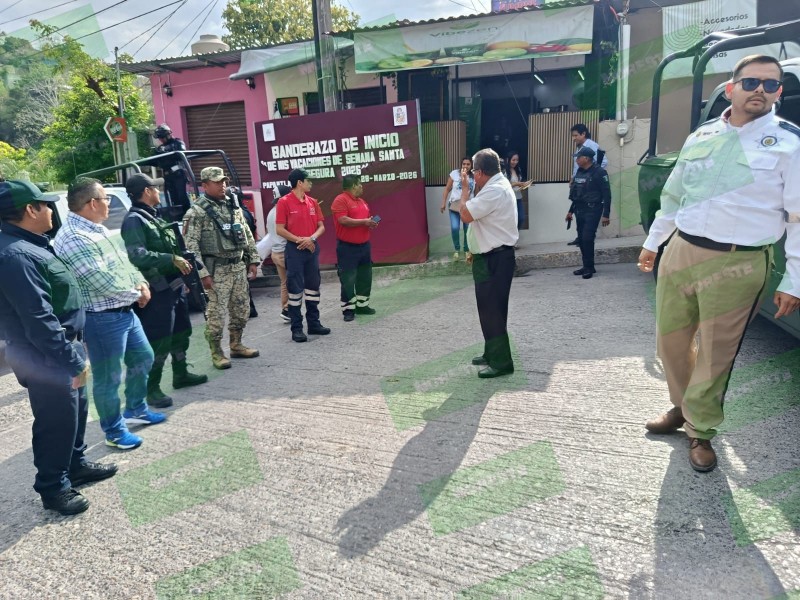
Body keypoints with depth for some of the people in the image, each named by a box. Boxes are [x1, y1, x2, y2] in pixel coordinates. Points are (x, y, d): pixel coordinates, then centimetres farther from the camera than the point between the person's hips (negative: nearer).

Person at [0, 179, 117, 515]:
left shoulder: (29, 245, 10)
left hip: (60, 349, 10)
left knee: (75, 411, 22)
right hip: (46, 358, -10)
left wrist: (72, 353, 21)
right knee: (57, 421, 3)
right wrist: (71, 360, -23)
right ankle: (53, 487, 21)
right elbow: (38, 319, -27)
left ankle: (75, 465, 39)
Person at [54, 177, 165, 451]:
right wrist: (136, 295, -11)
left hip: (125, 312, 10)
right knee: (108, 378, 4)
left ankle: (136, 410, 40)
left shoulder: (97, 229, 10)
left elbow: (123, 260, 18)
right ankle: (114, 432, 20)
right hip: (102, 319, -10)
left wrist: (141, 282, 0)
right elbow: (103, 282, -25)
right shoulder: (74, 239, -22)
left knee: (143, 358, 22)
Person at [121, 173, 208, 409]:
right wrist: (172, 259, -28)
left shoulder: (153, 217, 16)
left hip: (173, 284, 10)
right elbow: (137, 255, -27)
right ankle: (150, 389, 4)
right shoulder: (134, 220, -15)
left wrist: (181, 261, 15)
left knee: (180, 332, 20)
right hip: (157, 290, -10)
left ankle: (181, 374, 35)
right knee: (158, 340, -6)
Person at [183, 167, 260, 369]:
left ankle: (236, 345, 29)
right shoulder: (197, 211, -9)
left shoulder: (233, 206, 12)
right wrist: (202, 273, -17)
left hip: (239, 266, 7)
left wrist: (253, 260, 10)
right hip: (217, 270, -6)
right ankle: (217, 353, 12)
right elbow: (190, 245, -13)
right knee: (217, 312, -1)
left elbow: (247, 235, 16)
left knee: (242, 309, 13)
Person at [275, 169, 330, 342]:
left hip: (312, 248, 6)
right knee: (295, 289, -2)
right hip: (295, 250, -6)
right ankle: (296, 328, 4)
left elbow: (321, 226, 10)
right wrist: (299, 240, -14)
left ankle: (314, 323, 21)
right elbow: (280, 229, -10)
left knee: (313, 287, 11)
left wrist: (311, 238, -9)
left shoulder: (312, 202, 9)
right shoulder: (284, 202, -7)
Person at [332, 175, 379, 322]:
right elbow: (343, 220, -23)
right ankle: (348, 309, 5)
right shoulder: (340, 200, -12)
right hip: (347, 247, -8)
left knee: (365, 276, 12)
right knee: (348, 279, -3)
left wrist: (371, 222, 3)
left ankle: (362, 305, 24)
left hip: (364, 245, 9)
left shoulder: (361, 201, 16)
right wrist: (364, 222, -20)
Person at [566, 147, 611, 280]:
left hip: (592, 210, -8)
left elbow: (606, 194, -12)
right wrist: (571, 210, 21)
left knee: (587, 238, -14)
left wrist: (606, 214, -17)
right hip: (580, 210, 8)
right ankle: (587, 266, 17)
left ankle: (589, 267, -5)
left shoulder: (599, 172, -10)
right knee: (581, 239, 7)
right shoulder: (579, 172, 13)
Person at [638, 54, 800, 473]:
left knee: (716, 355, 4)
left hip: (737, 265, -4)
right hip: (680, 252, 4)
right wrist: (653, 242, 22)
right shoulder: (701, 137, 9)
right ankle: (682, 408, 37)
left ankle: (700, 431, 24)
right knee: (670, 340, 13)